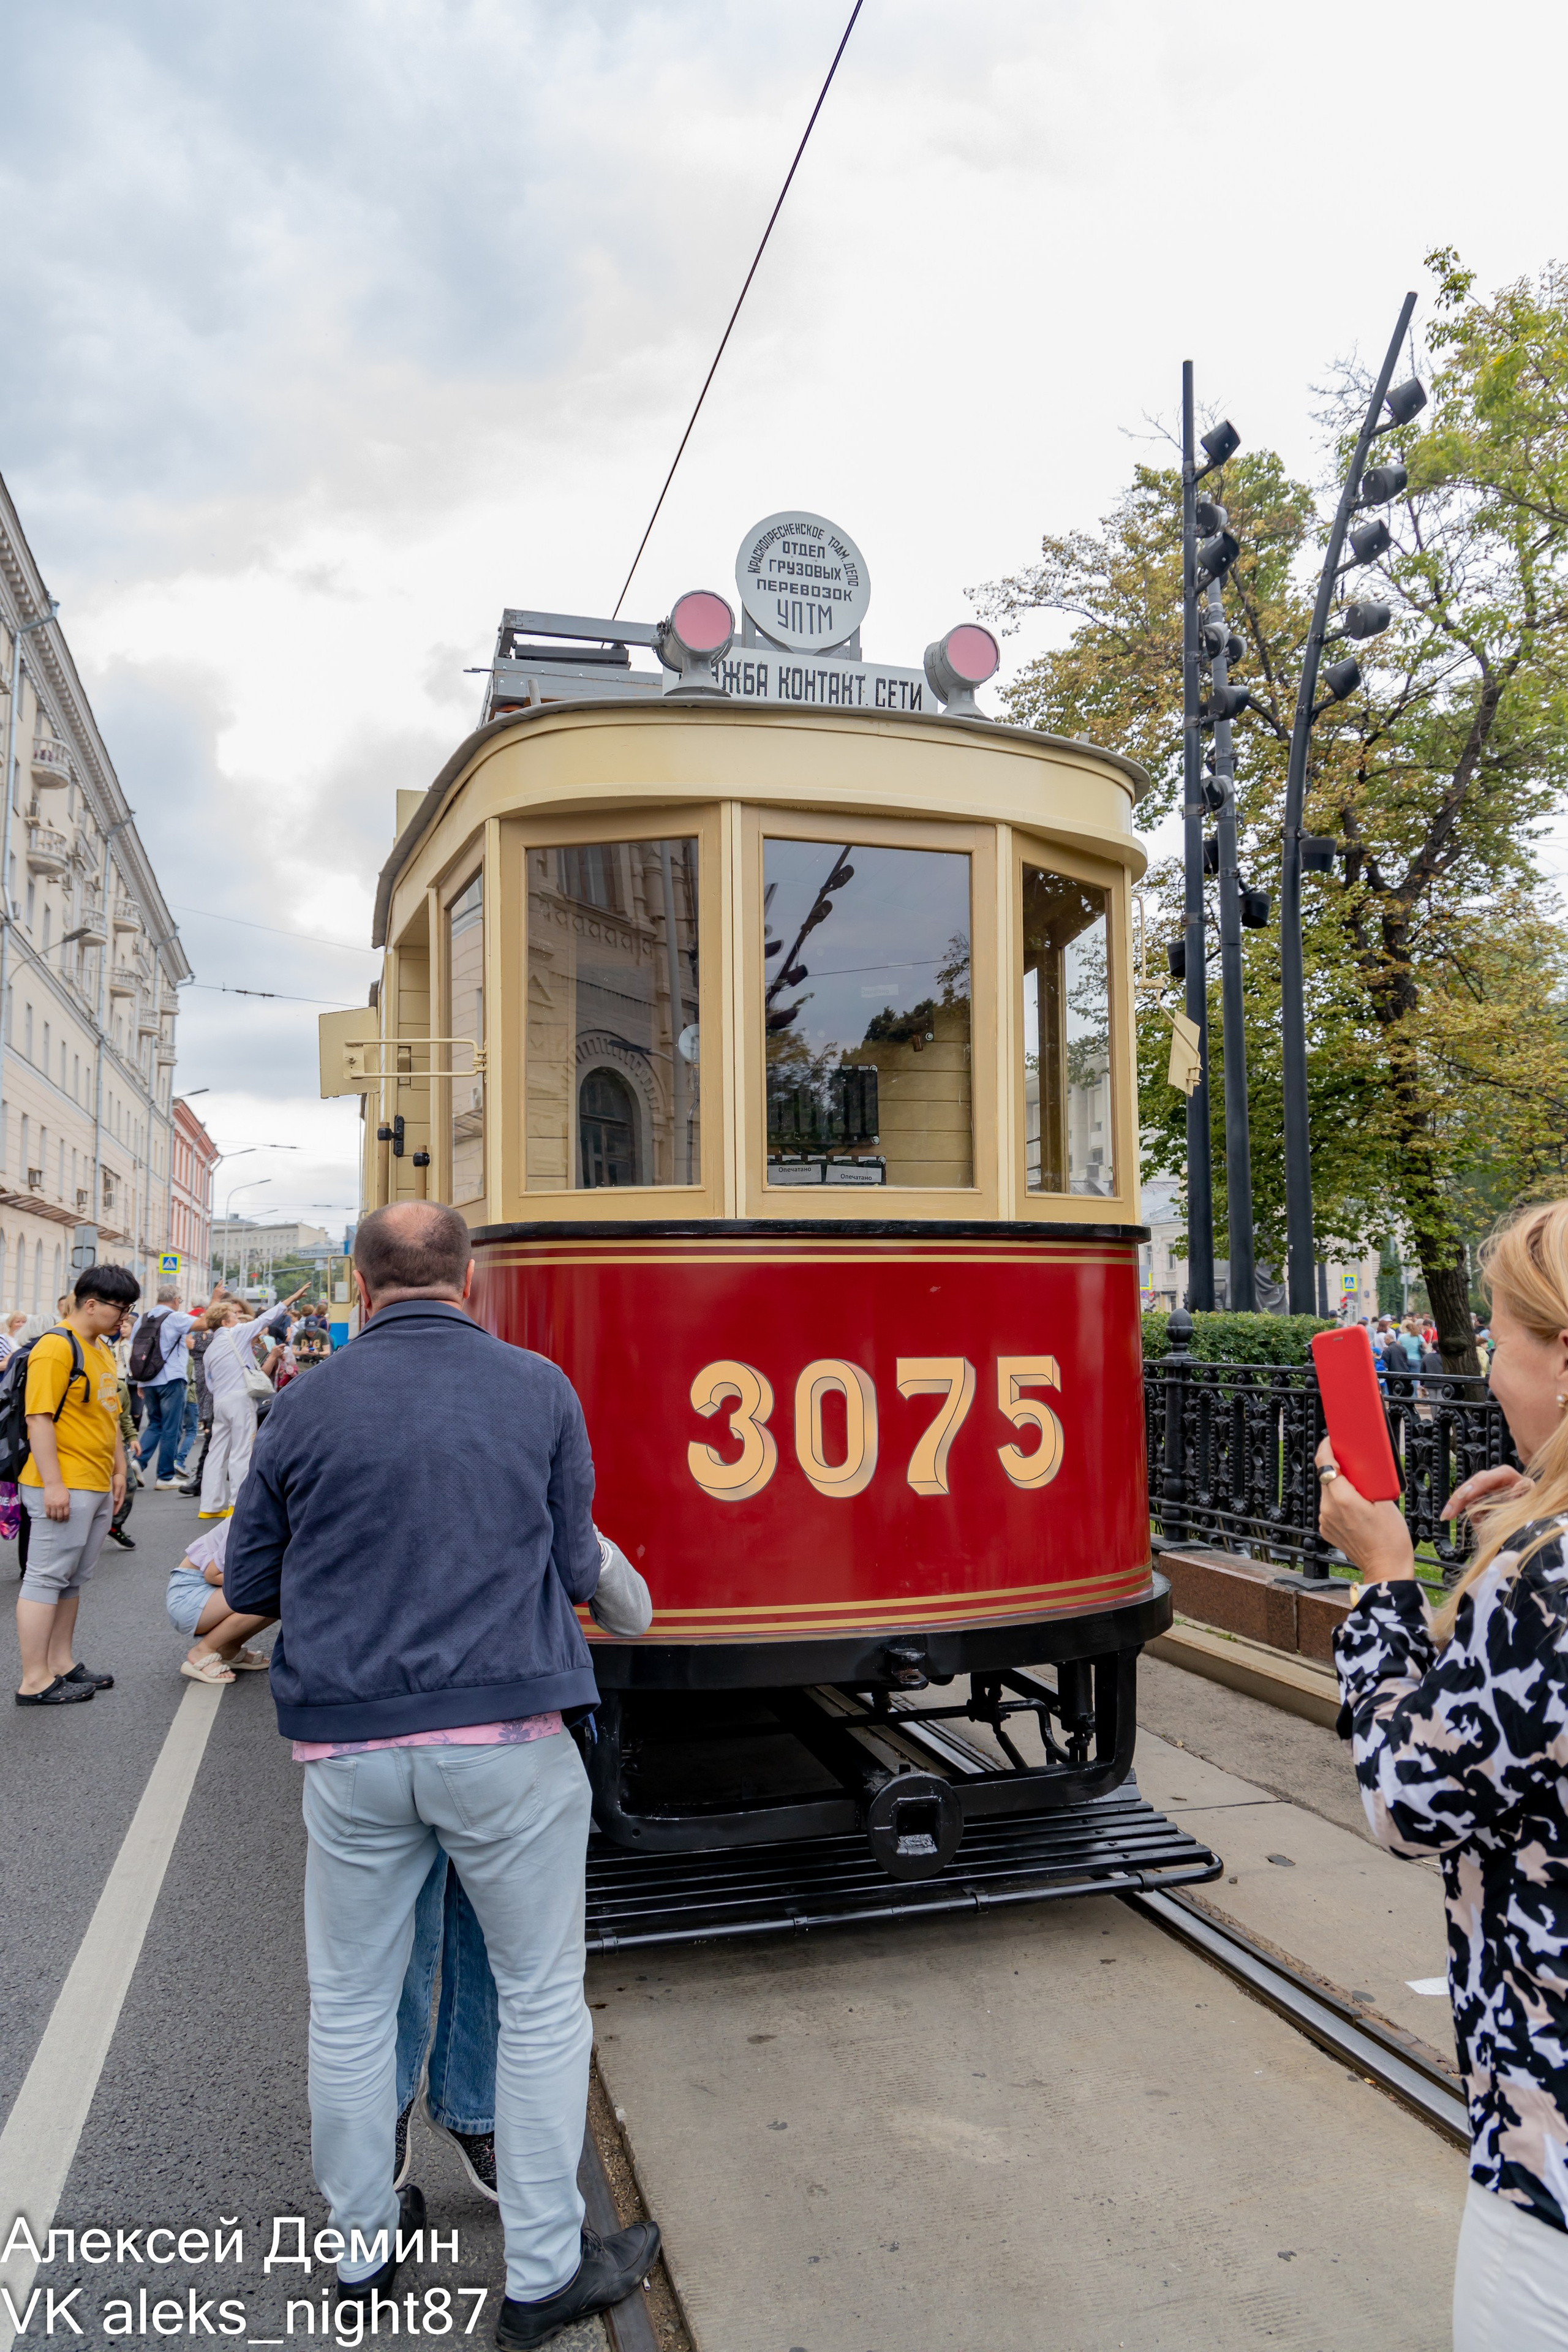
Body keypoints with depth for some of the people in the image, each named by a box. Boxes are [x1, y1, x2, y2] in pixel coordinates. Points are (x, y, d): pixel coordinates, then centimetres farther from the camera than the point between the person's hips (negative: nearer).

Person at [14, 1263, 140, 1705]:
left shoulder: (101, 1349, 17)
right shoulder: (56, 1347, -13)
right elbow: (39, 1419, -18)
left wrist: (118, 1469, 23)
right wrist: (52, 1484, -21)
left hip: (98, 1486, 9)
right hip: (64, 1487, -9)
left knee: (73, 1579, 14)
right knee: (46, 1578, -3)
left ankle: (61, 1665, 22)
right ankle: (34, 1681, 1)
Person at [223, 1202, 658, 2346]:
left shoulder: (306, 1406, 0)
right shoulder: (539, 1390, -3)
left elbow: (251, 1585, 8)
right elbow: (578, 1574, 3)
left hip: (350, 1746, 2)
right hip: (507, 1737, -1)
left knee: (351, 2003, 19)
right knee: (541, 2000, 13)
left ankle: (363, 2249, 36)